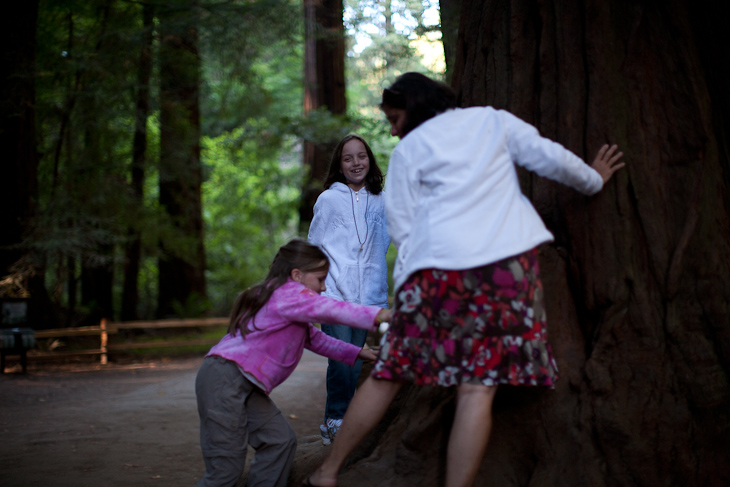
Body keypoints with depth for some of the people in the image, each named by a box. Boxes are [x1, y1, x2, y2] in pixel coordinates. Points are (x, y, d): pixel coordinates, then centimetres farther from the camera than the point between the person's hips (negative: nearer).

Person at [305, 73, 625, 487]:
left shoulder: (409, 149, 10)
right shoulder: (494, 121, 15)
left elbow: (401, 226, 7)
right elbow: (550, 157, 12)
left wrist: (407, 282, 15)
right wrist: (593, 179, 30)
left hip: (439, 265, 0)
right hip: (509, 260, 1)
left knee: (390, 373, 9)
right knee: (478, 386, -3)